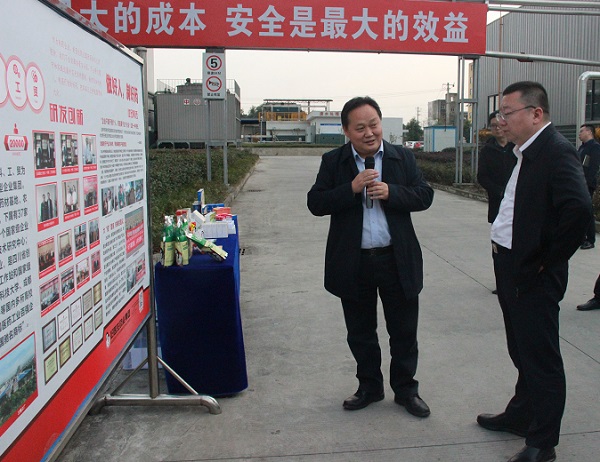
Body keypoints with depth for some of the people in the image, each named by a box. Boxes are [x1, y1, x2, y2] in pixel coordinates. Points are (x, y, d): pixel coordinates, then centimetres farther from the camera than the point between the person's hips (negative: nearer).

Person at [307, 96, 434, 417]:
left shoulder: (403, 158, 2)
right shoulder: (333, 162, -1)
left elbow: (425, 196, -1)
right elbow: (315, 204, -7)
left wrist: (391, 192, -18)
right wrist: (351, 188, -20)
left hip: (398, 260, 0)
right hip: (353, 263, 0)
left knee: (404, 331, 11)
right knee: (360, 333, 15)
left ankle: (406, 390, 30)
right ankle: (369, 387, 35)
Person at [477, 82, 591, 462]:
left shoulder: (556, 152, -18)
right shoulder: (526, 152, 11)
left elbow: (579, 209, -31)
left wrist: (547, 261, -21)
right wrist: (504, 254, 9)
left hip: (533, 275, -10)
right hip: (511, 268, 10)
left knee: (540, 358, 4)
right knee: (522, 352, 23)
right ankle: (521, 416, 41)